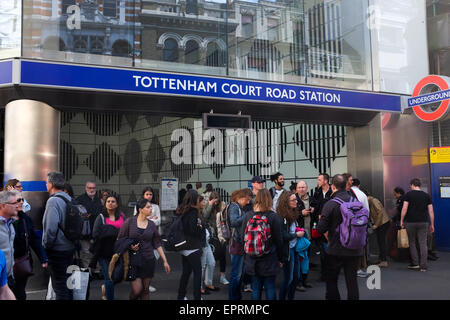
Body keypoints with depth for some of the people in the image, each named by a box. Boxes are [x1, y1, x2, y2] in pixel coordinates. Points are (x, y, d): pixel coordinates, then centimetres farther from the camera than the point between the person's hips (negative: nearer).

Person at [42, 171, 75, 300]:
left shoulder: (53, 201, -18)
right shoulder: (69, 199, 7)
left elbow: (51, 228, -26)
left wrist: (46, 245, -12)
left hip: (57, 250, -8)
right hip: (70, 247, 8)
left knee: (59, 285, 1)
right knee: (67, 282, 20)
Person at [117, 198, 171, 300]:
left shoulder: (152, 224, 4)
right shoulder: (129, 222, -4)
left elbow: (157, 244, 7)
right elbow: (119, 240, 2)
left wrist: (165, 261, 5)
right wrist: (129, 246, -15)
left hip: (148, 260, 3)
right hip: (133, 260, -3)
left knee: (145, 290, 8)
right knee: (137, 290, -5)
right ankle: (132, 298, 26)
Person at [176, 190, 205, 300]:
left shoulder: (182, 211, 9)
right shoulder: (193, 211, -16)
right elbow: (194, 230, -21)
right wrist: (201, 226, -3)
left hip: (184, 248, 8)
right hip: (192, 248, -8)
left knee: (186, 272, 17)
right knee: (197, 273, 1)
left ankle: (181, 296, 24)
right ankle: (197, 297, 5)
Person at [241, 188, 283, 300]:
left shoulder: (248, 215, -6)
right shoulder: (273, 216, -11)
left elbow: (243, 237, 1)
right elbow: (278, 240, -5)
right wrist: (280, 259, 7)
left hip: (252, 260, 2)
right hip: (269, 261, -2)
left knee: (255, 288, 12)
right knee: (270, 288, 9)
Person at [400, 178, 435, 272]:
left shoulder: (408, 194, -3)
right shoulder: (427, 195, 7)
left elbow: (404, 208, -9)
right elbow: (431, 211, 4)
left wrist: (401, 220, -1)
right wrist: (432, 224, 10)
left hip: (410, 222, -2)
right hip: (423, 222, 2)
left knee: (412, 243, 12)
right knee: (423, 244, 5)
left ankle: (415, 263, 13)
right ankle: (423, 266, 4)